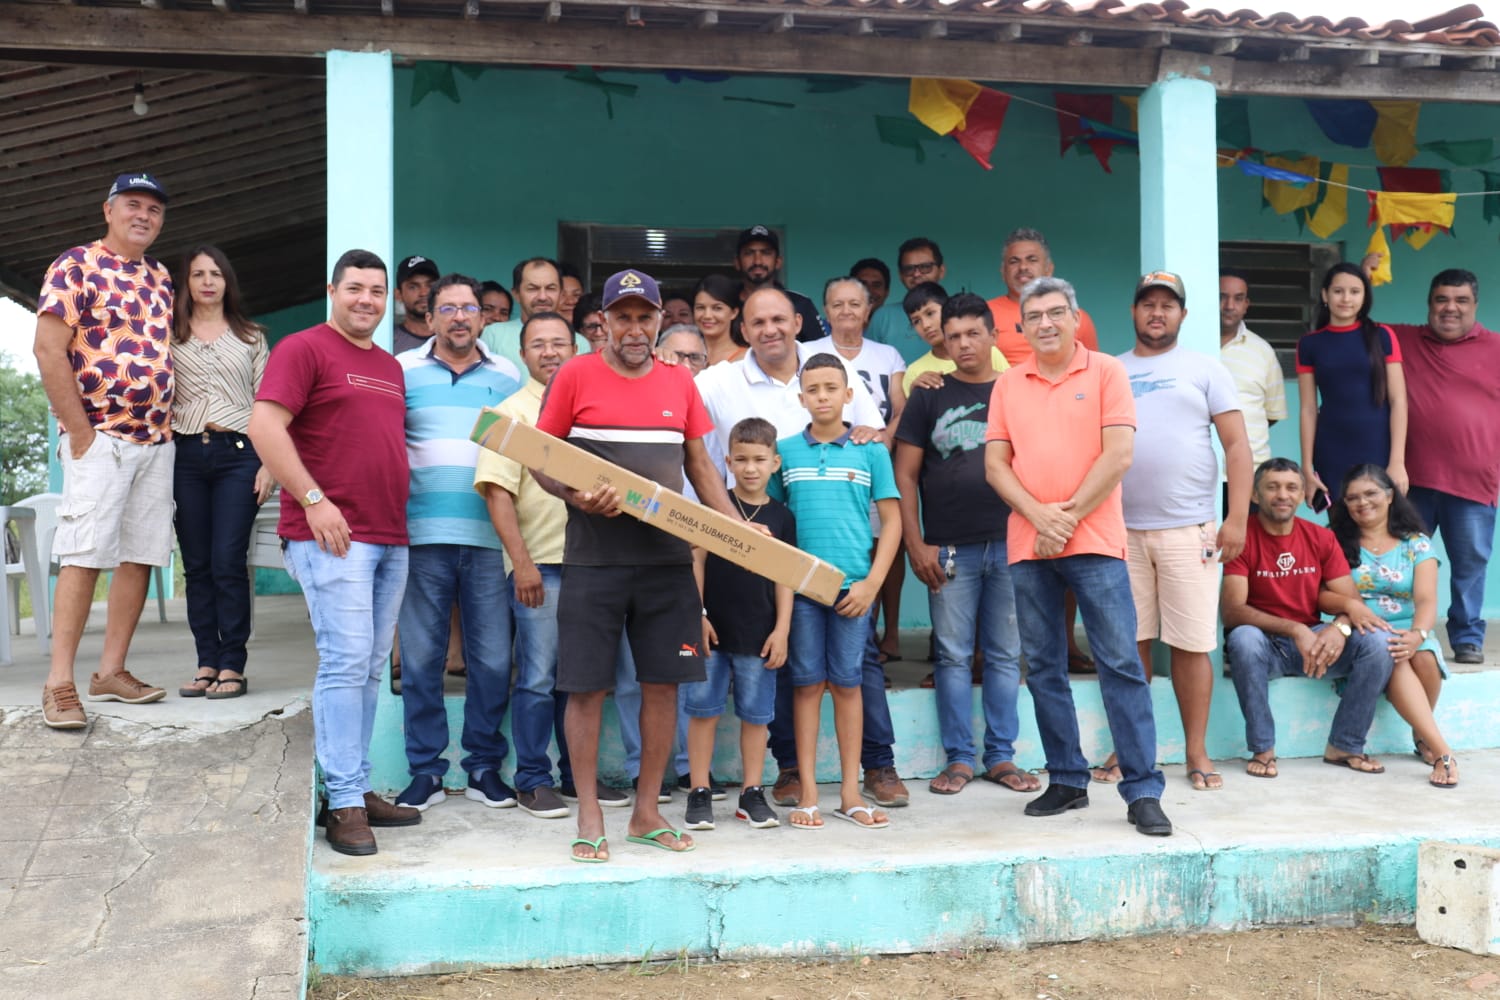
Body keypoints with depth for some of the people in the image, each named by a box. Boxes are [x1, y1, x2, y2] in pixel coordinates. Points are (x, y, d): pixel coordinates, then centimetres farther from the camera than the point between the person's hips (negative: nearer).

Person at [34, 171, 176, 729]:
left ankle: (111, 671, 14)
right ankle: (60, 683, -4)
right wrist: (81, 433, -13)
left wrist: (170, 423, 10)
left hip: (158, 441, 7)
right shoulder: (76, 266, -3)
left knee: (141, 556, 6)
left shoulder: (160, 279, 16)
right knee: (85, 556, -9)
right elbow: (48, 351, -10)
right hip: (100, 438, -6)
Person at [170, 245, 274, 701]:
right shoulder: (170, 336, 14)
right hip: (186, 455, 2)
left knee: (228, 562, -8)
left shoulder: (251, 337, 13)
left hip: (238, 453, -2)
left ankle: (232, 667, -3)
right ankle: (207, 664, 8)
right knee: (197, 565, 2)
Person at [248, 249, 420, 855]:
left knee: (371, 667, 9)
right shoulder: (304, 349, -2)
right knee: (346, 661, -9)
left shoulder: (391, 367, 20)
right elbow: (264, 426, -12)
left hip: (390, 538, 8)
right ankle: (345, 804, -2)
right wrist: (313, 499, -18)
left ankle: (358, 788, 18)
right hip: (332, 534, -7)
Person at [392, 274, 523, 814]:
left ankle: (485, 765, 17)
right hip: (421, 533, -1)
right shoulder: (403, 370, 8)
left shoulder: (507, 376, 12)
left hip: (490, 535, 1)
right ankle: (425, 771, 15)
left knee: (492, 658, 3)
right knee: (421, 657, 3)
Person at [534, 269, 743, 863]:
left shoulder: (679, 382, 11)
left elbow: (699, 466, 15)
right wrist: (577, 498, -18)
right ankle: (589, 815, 15)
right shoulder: (575, 376, 1)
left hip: (667, 557, 3)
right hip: (594, 560, -3)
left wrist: (737, 526, 3)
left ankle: (646, 812, 20)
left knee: (663, 681, 5)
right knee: (586, 685, 1)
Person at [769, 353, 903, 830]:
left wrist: (873, 582, -5)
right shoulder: (785, 451, 5)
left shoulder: (871, 451, 4)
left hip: (853, 585, 0)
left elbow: (891, 520, 4)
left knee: (848, 683, 6)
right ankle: (808, 793, 12)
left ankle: (851, 793, 15)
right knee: (807, 683, 5)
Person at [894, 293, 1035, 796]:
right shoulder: (929, 397, 7)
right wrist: (915, 544, -4)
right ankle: (958, 759, 13)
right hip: (949, 549, -1)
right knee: (953, 656, 3)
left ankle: (1001, 756, 16)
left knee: (1005, 655, 6)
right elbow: (905, 475, 4)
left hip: (1010, 544, 1)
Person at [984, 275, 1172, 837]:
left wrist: (1068, 516, -10)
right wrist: (1039, 516, -9)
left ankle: (1143, 791, 2)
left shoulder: (1106, 373, 2)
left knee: (1120, 662, -4)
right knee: (1043, 667, 8)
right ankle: (1066, 781, 19)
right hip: (1027, 545, 4)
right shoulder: (1007, 385, 11)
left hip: (1094, 542, -3)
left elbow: (1118, 455, -7)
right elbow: (995, 463, 5)